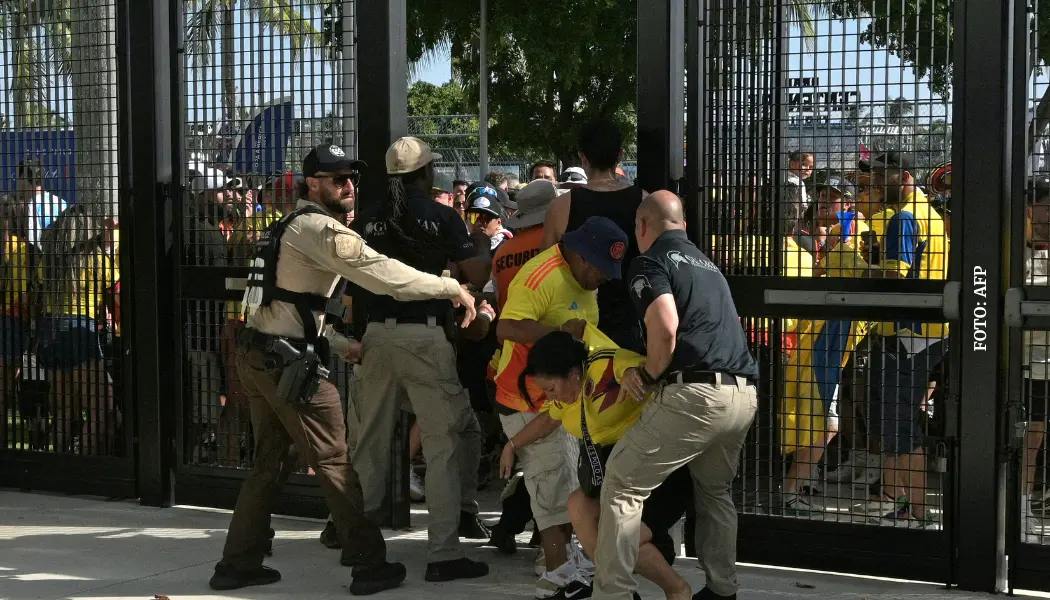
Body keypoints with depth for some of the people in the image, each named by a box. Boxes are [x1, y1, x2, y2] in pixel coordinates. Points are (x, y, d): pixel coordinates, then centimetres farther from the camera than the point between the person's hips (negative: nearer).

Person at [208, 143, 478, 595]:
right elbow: (381, 273, -24)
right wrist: (451, 288, -18)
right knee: (334, 462, -3)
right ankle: (369, 564, 3)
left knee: (269, 460, 16)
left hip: (257, 353, 10)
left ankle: (238, 563, 21)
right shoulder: (319, 228, -14)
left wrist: (339, 345, 22)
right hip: (287, 360, -10)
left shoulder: (295, 226, 19)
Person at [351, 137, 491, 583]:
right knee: (445, 441, 0)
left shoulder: (367, 220, 7)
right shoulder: (441, 216, -3)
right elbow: (477, 275, -6)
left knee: (372, 438, 14)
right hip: (425, 336, -4)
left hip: (377, 335, 5)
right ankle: (443, 554, -3)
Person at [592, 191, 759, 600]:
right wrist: (650, 371, 25)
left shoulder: (650, 261, 2)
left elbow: (665, 328, -15)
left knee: (622, 484, 0)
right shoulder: (706, 263, 27)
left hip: (695, 393, -8)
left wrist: (647, 375, 1)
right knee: (715, 490, 27)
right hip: (743, 394, 8)